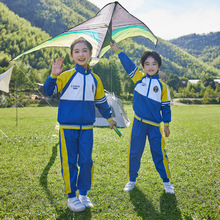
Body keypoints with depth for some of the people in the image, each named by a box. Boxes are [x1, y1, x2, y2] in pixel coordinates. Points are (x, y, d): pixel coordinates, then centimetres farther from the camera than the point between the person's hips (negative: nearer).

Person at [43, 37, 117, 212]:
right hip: (68, 127, -3)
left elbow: (101, 101, 20)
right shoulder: (66, 76, -5)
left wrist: (109, 117, 28)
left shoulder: (94, 79, 8)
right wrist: (53, 76, -26)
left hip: (87, 127, 3)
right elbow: (48, 91, -10)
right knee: (69, 161, 3)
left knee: (86, 161, 7)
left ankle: (84, 194, 24)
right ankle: (71, 197, 17)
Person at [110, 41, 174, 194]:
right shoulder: (139, 78, 5)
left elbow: (166, 107, 7)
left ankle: (166, 181, 21)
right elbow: (128, 64, 1)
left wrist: (167, 124, 7)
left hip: (155, 125, -1)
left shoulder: (162, 86, 3)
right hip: (138, 124, 1)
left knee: (159, 153, 4)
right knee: (134, 152, 7)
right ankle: (132, 179, 25)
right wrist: (117, 50, -7)